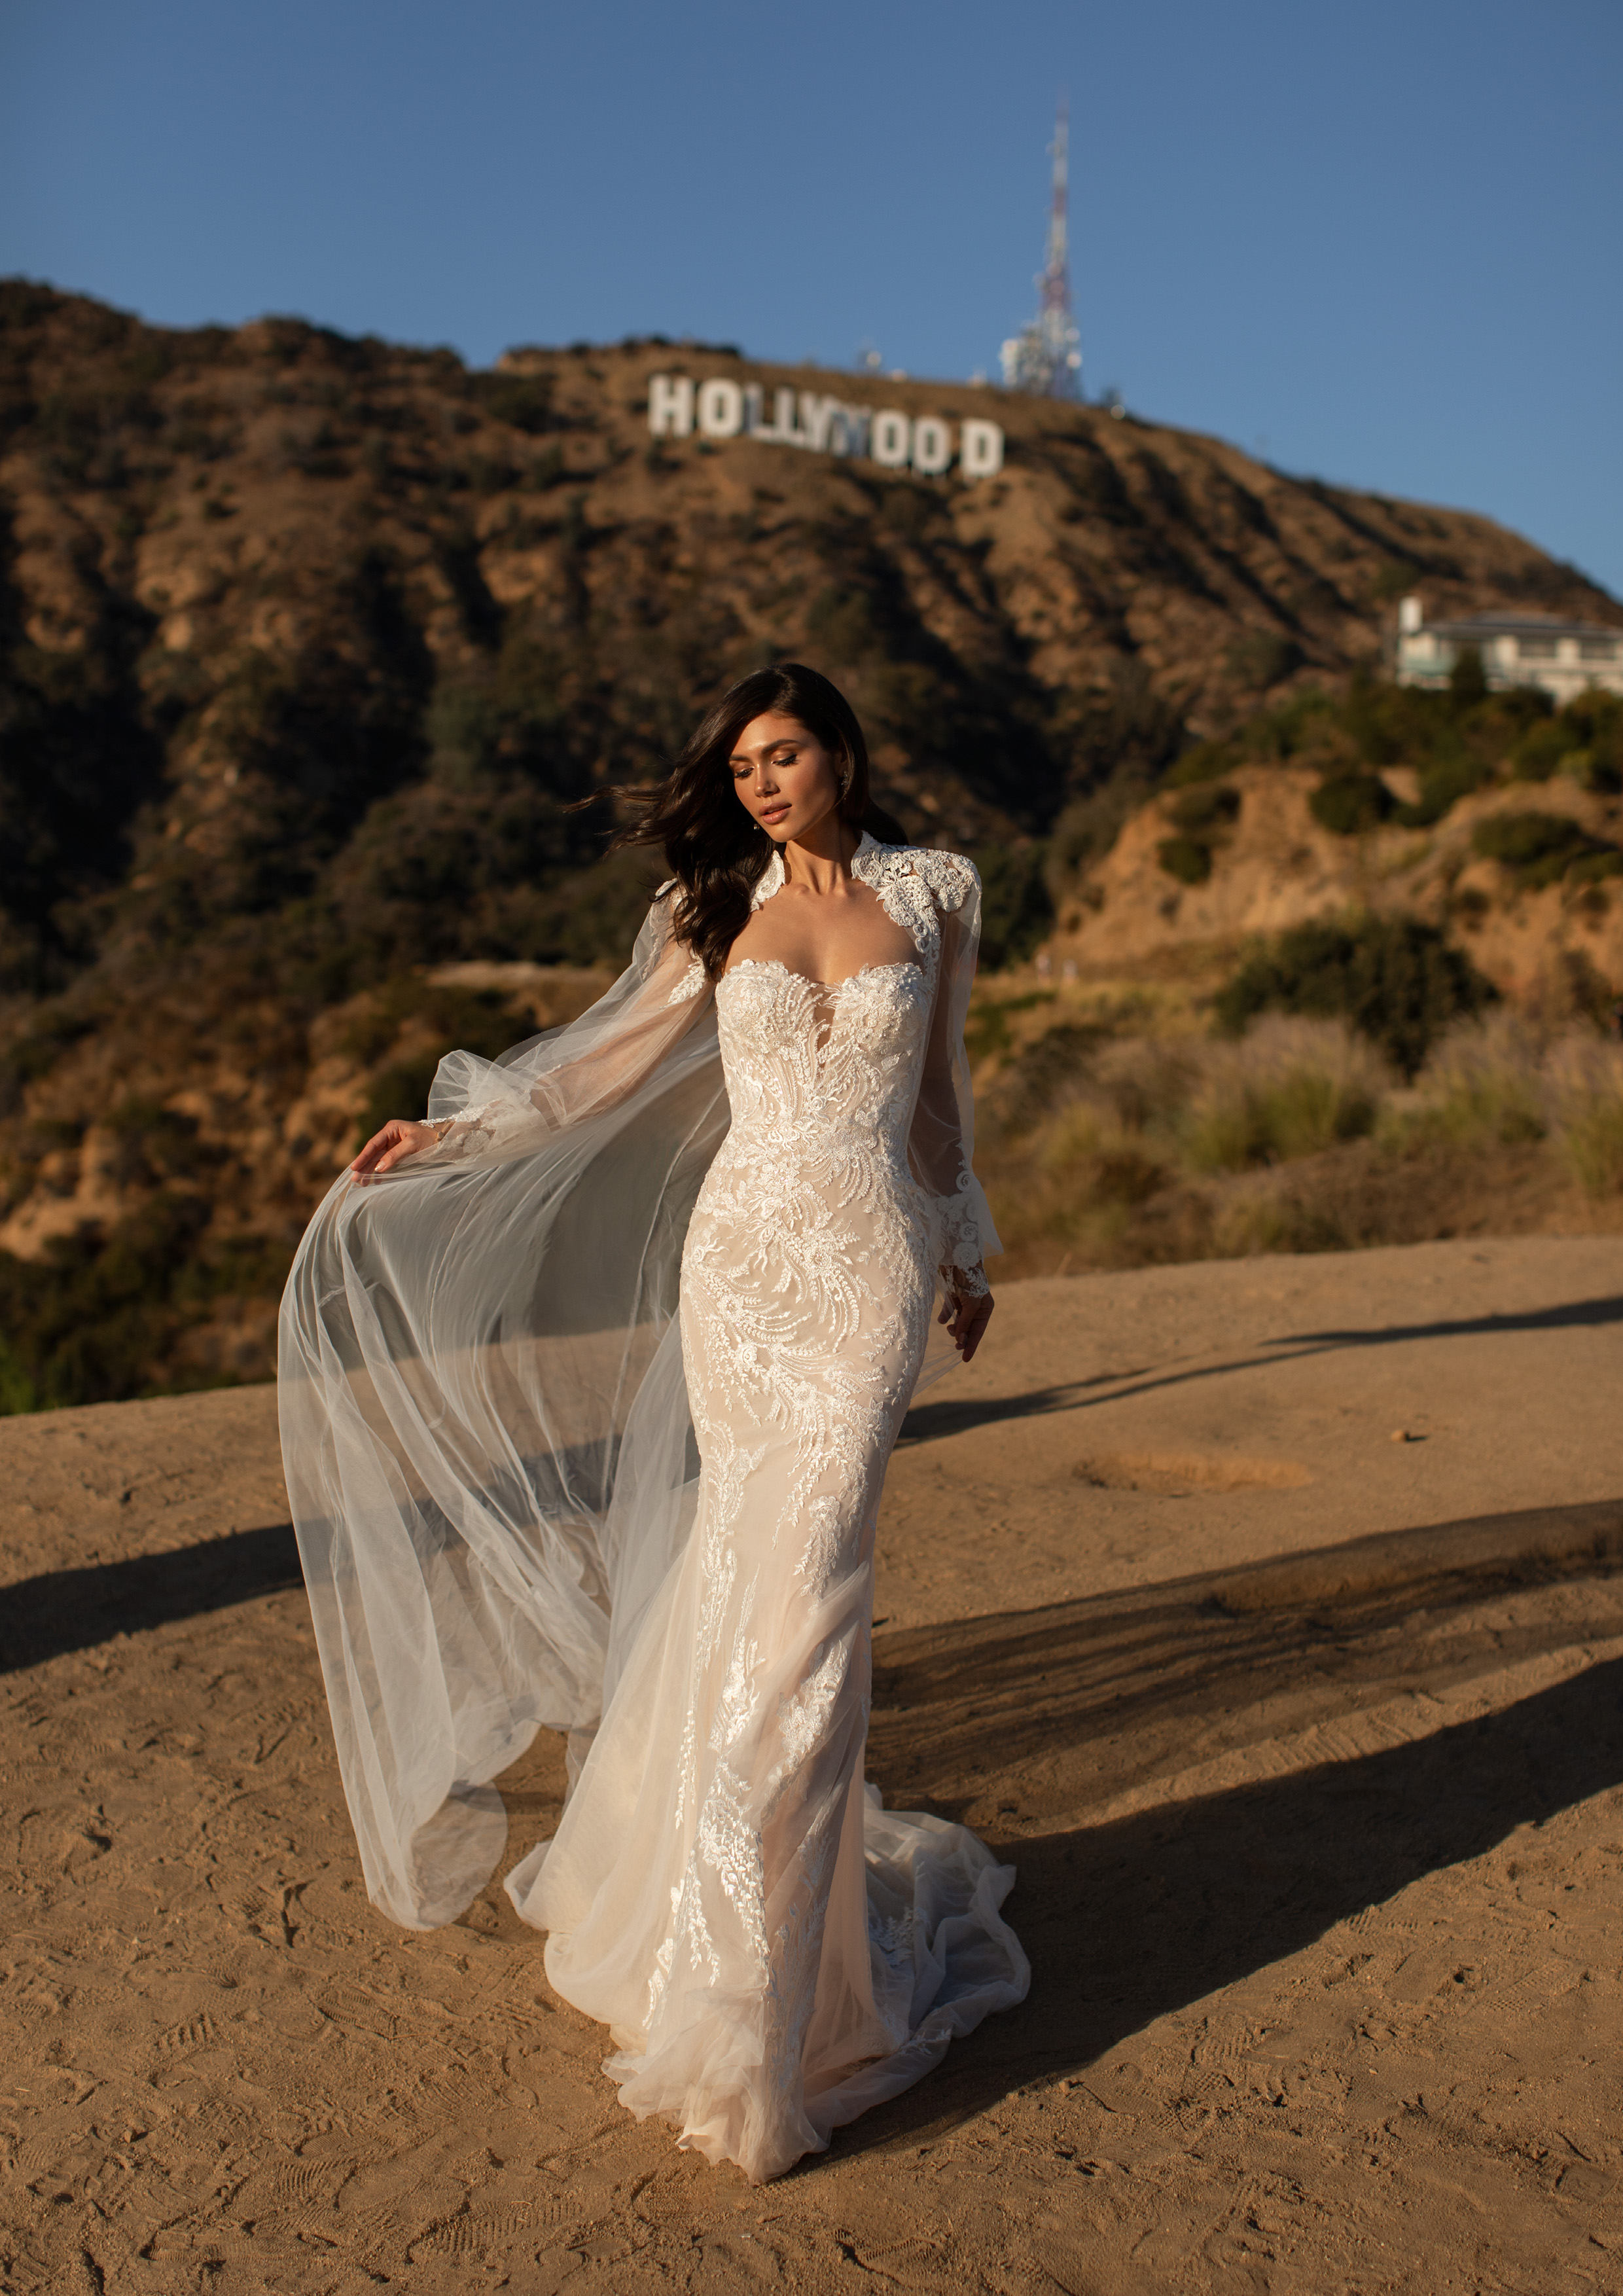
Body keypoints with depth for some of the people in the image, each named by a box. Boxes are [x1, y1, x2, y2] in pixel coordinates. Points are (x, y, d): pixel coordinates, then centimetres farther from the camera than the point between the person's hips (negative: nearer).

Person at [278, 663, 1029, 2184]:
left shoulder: (930, 895, 8)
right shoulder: (719, 909, 9)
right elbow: (614, 1060, 13)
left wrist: (966, 1254, 22)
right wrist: (447, 1133, 8)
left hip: (874, 1270, -2)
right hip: (742, 1257, 2)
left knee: (800, 1578, -8)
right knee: (752, 1558, 5)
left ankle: (757, 1994, 3)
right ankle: (826, 1870, 27)